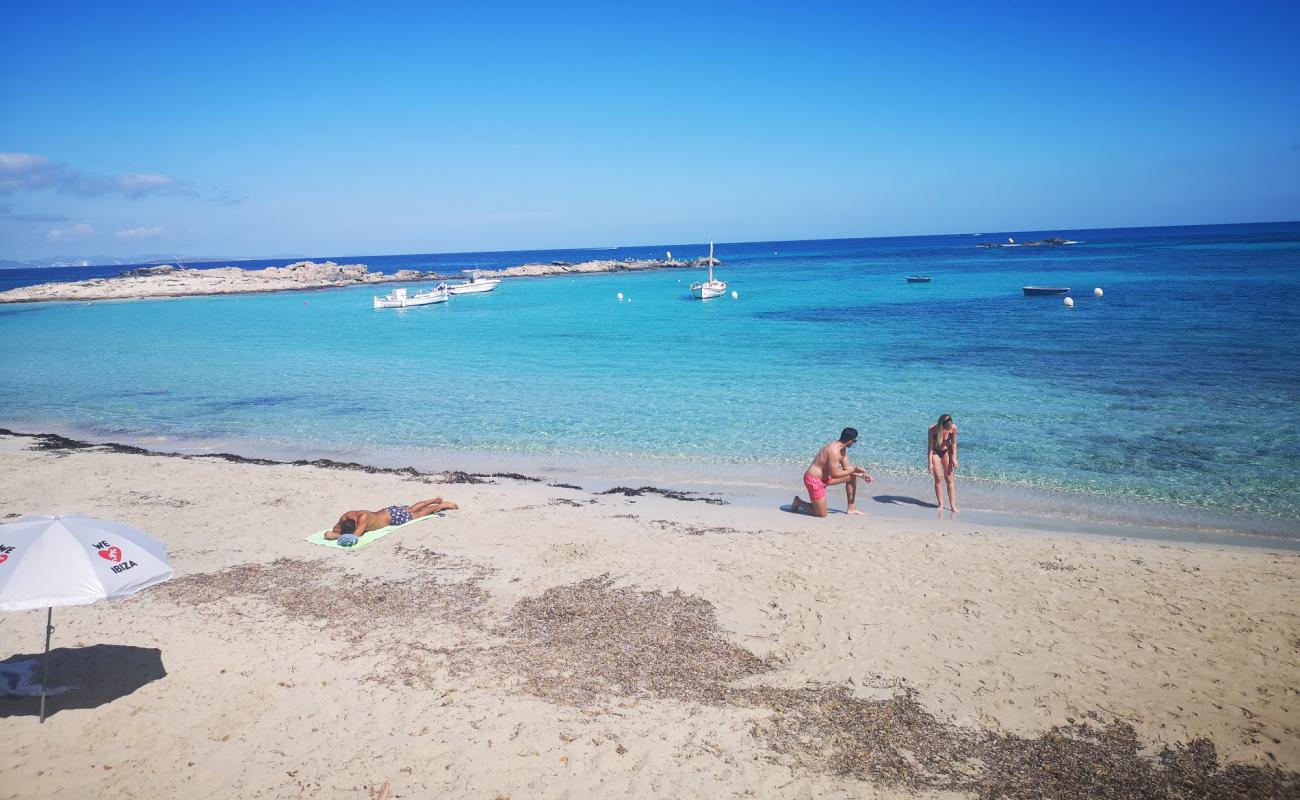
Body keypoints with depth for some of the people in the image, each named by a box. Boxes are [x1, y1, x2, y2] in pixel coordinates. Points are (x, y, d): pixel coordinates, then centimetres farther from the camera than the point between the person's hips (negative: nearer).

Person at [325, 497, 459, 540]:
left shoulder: (363, 517, -45)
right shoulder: (346, 517, -24)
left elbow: (354, 536, -50)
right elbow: (336, 528, -9)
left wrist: (335, 535, -49)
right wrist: (331, 532, -31)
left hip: (394, 516, -7)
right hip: (386, 511, 7)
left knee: (418, 514, 19)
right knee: (411, 510, 31)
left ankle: (442, 505, 41)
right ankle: (435, 500, 53)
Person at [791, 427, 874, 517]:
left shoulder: (842, 449, 2)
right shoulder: (834, 451, -28)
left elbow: (847, 467, 12)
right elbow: (834, 474, -27)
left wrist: (862, 475, 3)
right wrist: (854, 470, -21)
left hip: (825, 476, 10)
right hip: (814, 479, -10)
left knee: (852, 477, 11)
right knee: (822, 514, -7)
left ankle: (851, 508, 19)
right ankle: (799, 502, 12)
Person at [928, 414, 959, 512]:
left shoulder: (953, 428, -24)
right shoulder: (932, 429, -29)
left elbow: (954, 443, -9)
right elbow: (930, 446, -21)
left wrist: (954, 458, -8)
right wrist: (930, 463, -21)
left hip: (946, 451, 1)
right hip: (935, 452, -1)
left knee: (949, 479, 0)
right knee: (938, 479, -3)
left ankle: (953, 505, 2)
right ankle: (940, 504, 4)